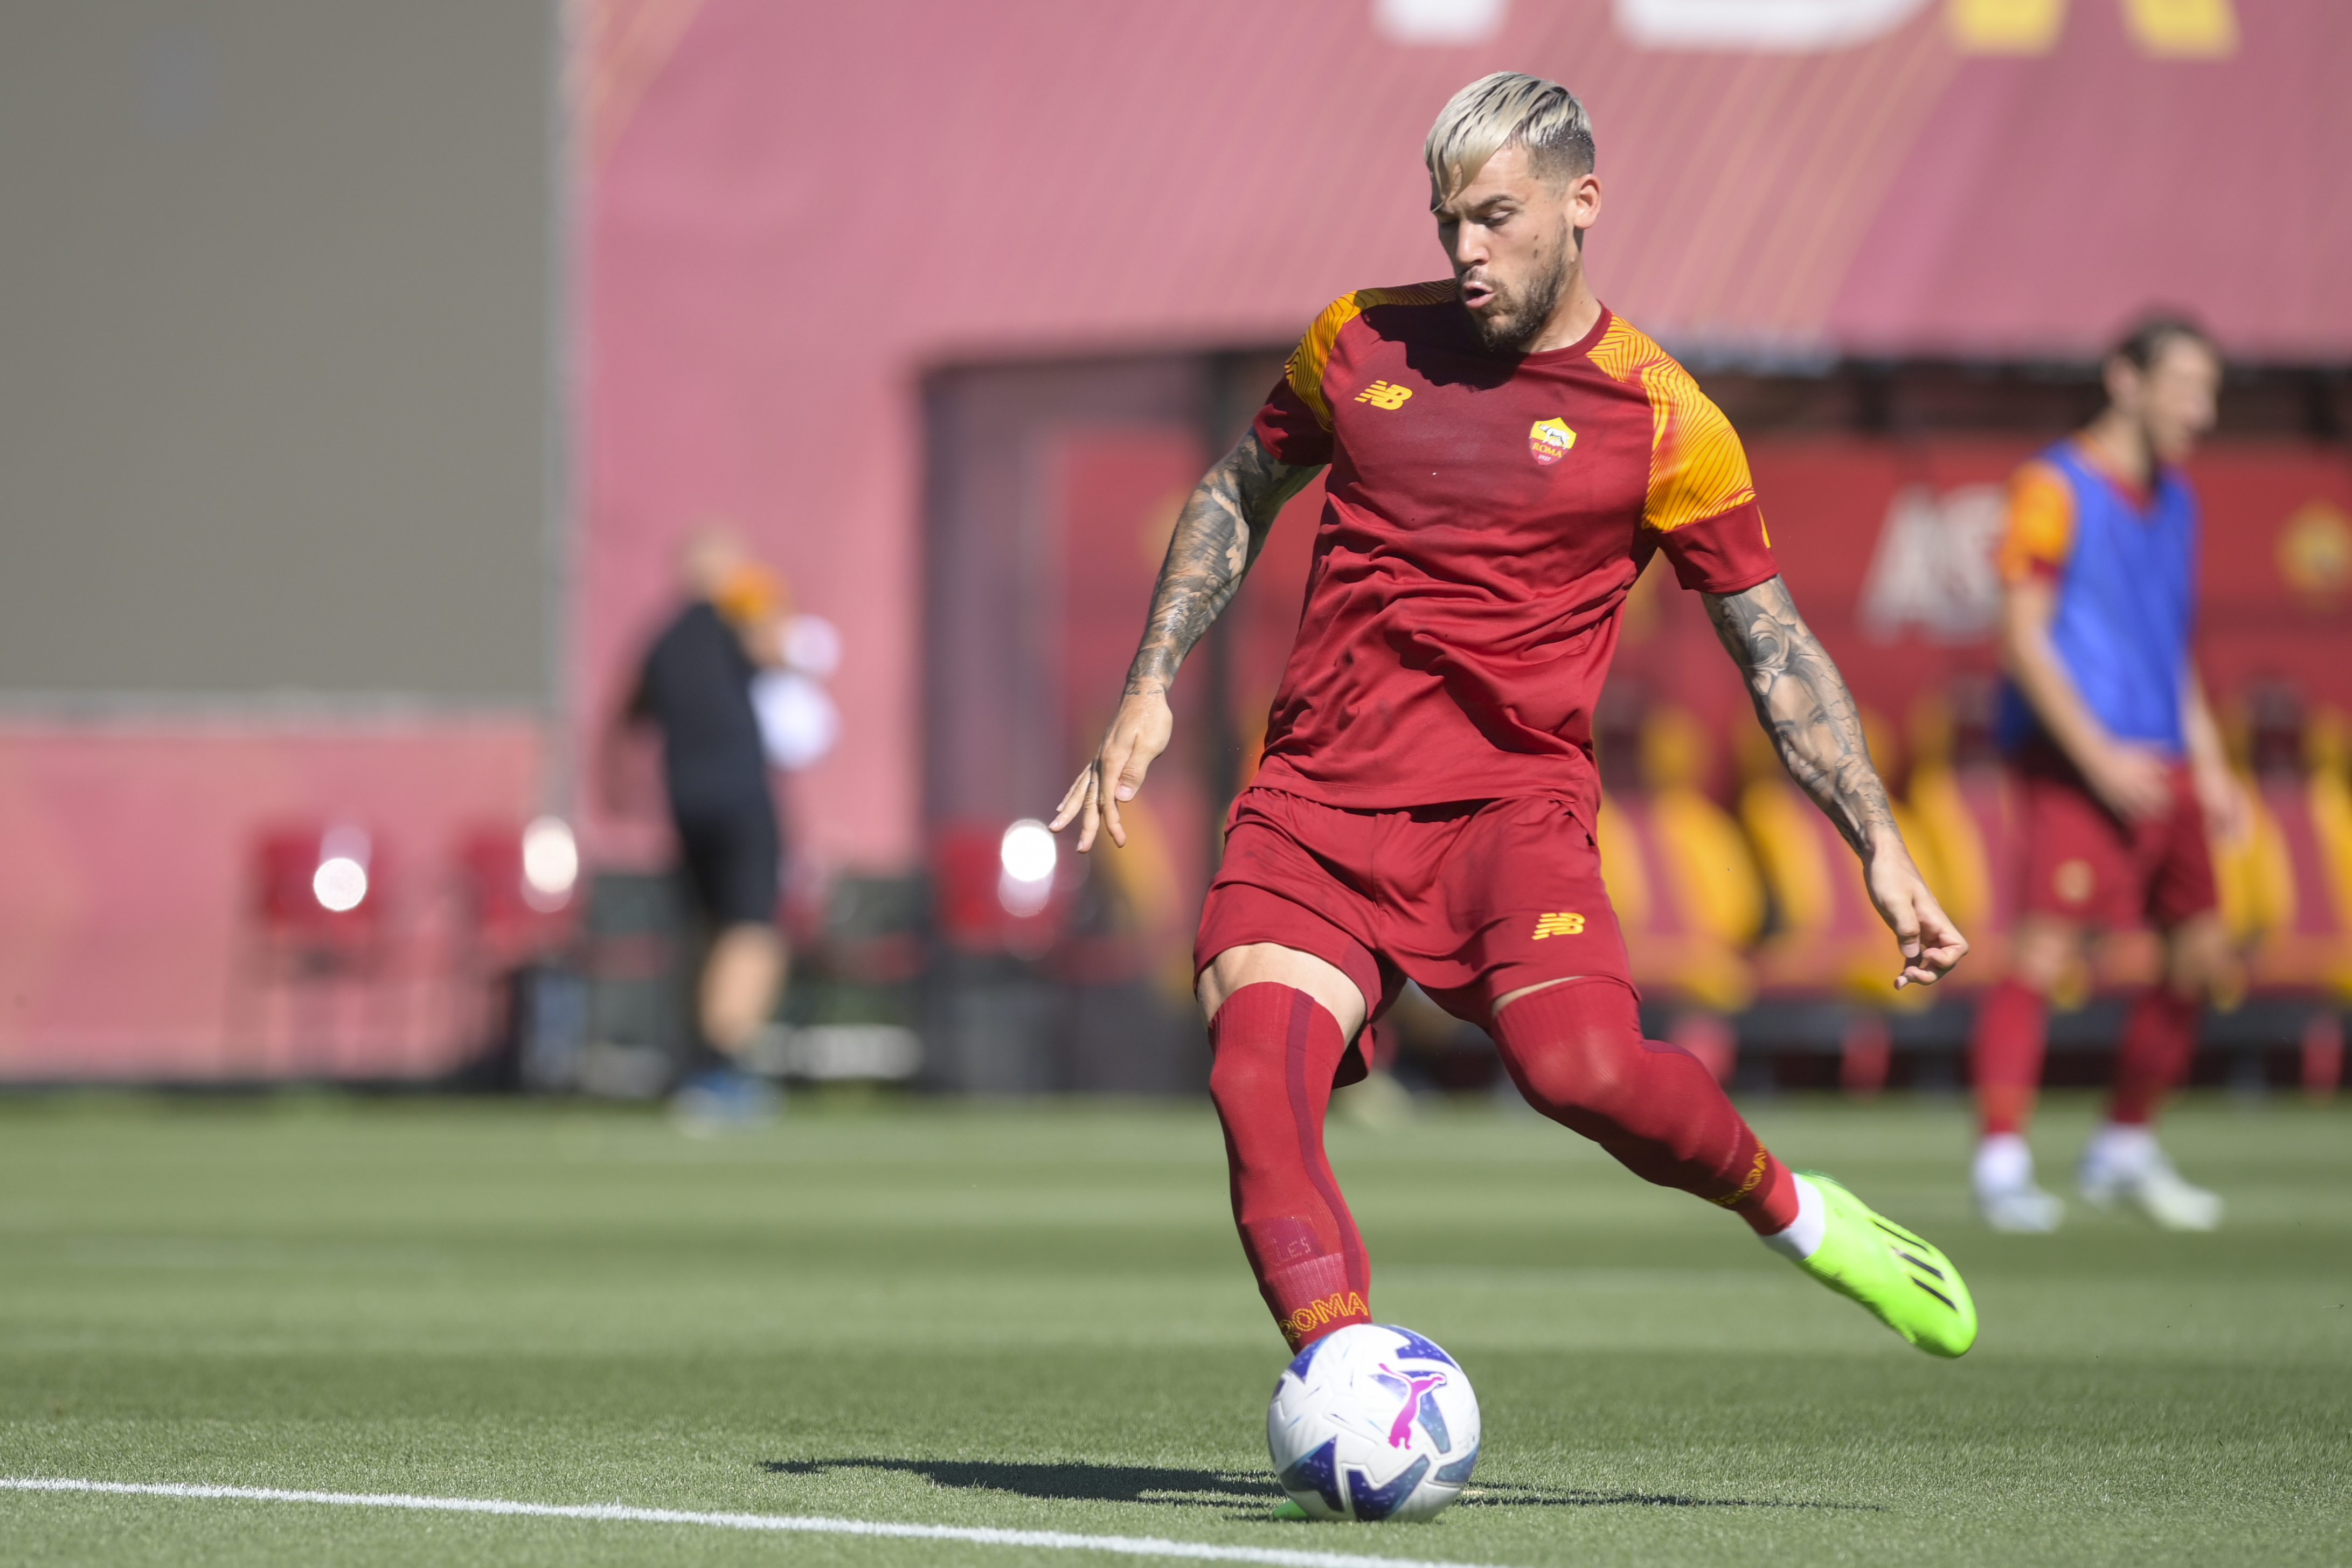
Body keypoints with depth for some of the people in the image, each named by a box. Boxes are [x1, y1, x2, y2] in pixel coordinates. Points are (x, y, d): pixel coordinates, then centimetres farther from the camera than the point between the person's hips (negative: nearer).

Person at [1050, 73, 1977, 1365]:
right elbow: (1238, 495, 26)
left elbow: (1775, 650, 6)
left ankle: (1791, 1213, 1)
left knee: (1581, 1068, -28)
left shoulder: (1662, 420, 1)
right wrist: (1148, 694, 17)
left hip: (1508, 796, -3)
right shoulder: (1362, 343, 10)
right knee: (1255, 1078, -23)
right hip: (1314, 801, 3)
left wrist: (1882, 849, 0)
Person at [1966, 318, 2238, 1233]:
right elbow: (2023, 636, -13)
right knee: (2047, 949, -17)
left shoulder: (2174, 503, 18)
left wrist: (2209, 767, 20)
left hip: (2157, 766, 8)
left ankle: (2126, 1152, 23)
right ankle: (2001, 1166, -18)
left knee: (2201, 958, 10)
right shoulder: (2054, 489, -7)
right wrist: (2098, 756, -19)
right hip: (2072, 762, -8)